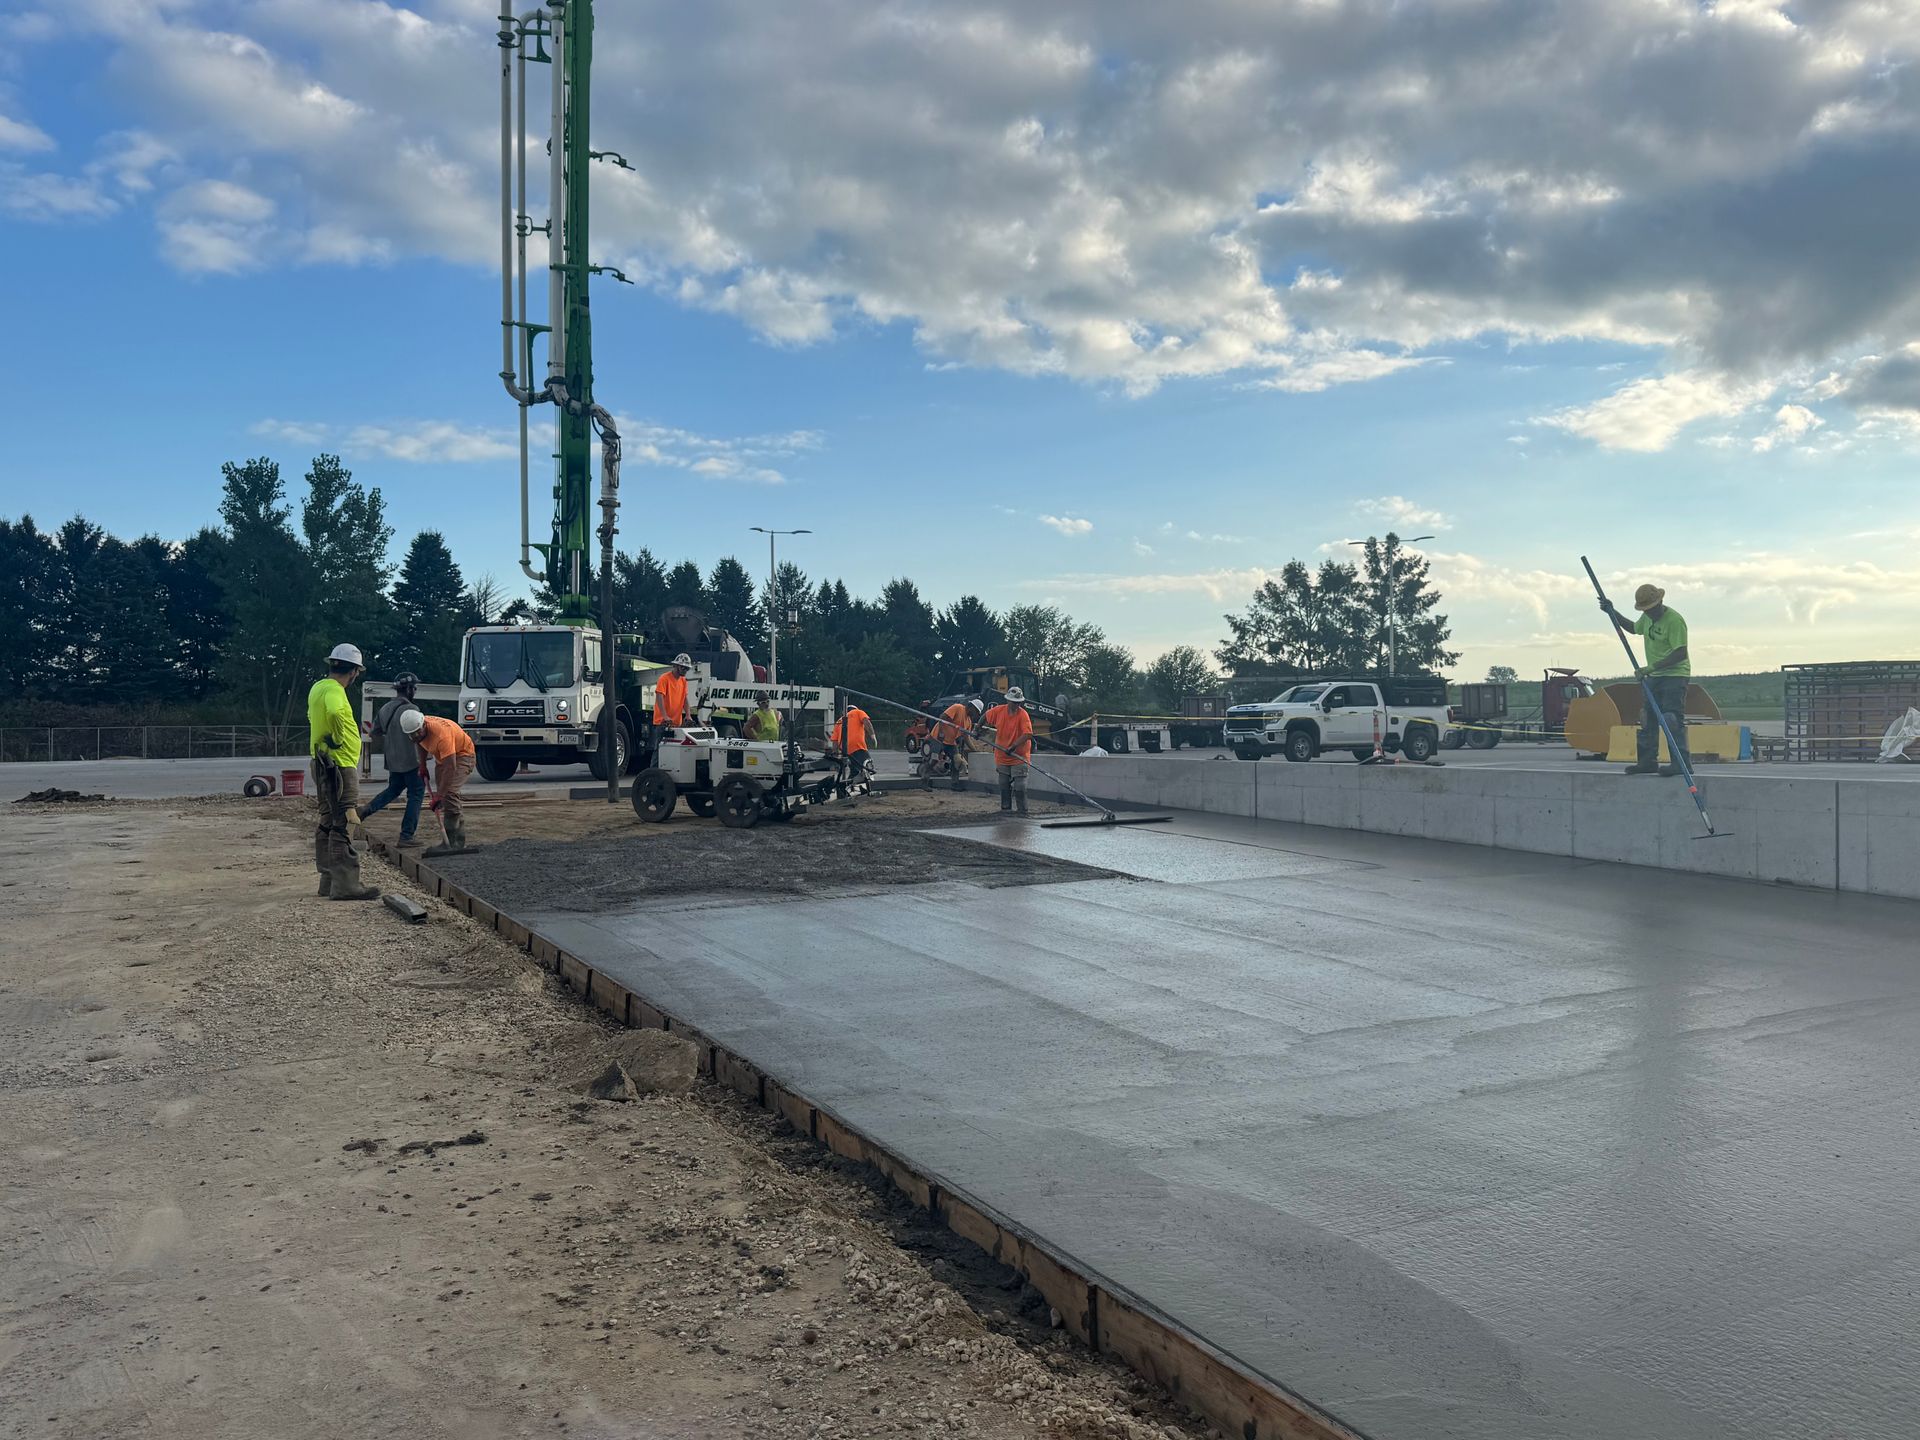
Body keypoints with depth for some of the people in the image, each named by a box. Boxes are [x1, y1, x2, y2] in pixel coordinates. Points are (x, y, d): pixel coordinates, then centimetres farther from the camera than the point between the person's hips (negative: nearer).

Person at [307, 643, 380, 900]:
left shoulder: (318, 687, 15)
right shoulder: (334, 691, -17)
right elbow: (334, 712, -39)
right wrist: (338, 738, -24)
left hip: (323, 764, 11)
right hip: (339, 765, -11)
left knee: (328, 824, 14)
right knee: (342, 826, -10)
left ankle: (329, 880, 21)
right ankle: (345, 885, -11)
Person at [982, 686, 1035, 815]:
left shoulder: (1023, 715, -16)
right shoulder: (999, 710, -3)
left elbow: (1028, 734, -26)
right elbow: (985, 717, 17)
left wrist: (1013, 746, -32)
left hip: (1019, 757, -5)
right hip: (1002, 756, 5)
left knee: (1020, 787, -7)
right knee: (1004, 787, 13)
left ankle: (1023, 812, 2)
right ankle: (1005, 810, 25)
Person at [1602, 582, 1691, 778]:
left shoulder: (1674, 620, -19)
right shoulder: (1647, 617, 10)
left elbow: (1680, 653, -24)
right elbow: (1633, 628, 33)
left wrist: (1652, 667, -27)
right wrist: (1612, 613, 24)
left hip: (1675, 675, -9)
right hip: (1655, 676, 9)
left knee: (1672, 719, -14)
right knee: (1648, 718, 8)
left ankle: (1681, 763, -13)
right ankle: (1648, 761, 13)